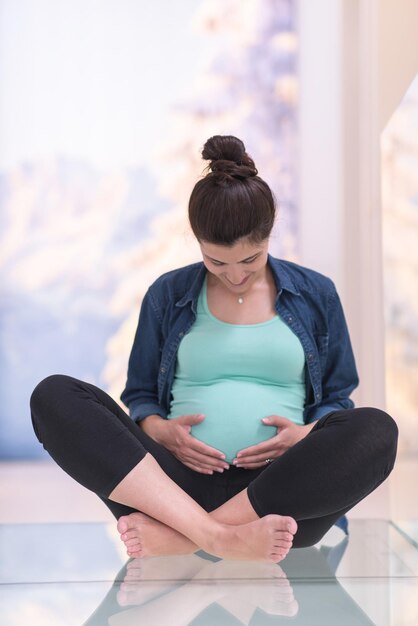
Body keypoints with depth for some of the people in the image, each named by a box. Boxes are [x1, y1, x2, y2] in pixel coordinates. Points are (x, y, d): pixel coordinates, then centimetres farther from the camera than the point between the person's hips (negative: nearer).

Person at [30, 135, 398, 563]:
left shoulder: (315, 295, 13)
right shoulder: (167, 294, 13)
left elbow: (339, 399, 16)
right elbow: (139, 395, 18)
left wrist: (307, 435, -7)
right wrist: (161, 431, -6)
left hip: (280, 488, 0)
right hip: (177, 480, 1)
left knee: (376, 431, -31)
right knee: (54, 396, -21)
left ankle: (172, 536, -30)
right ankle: (218, 537, -37)